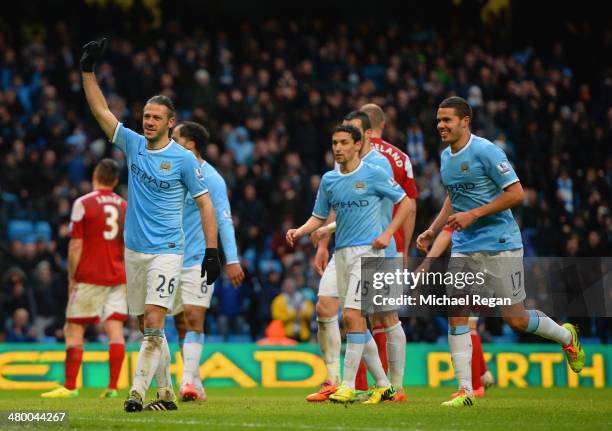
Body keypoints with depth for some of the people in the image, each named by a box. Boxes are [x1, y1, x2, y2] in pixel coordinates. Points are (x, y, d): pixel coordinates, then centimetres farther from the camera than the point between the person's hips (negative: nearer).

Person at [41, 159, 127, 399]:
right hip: (118, 278, 4)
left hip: (89, 278, -4)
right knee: (115, 331, 1)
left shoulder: (83, 204, -5)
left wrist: (72, 278, 1)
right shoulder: (126, 207, 8)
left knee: (73, 330, 2)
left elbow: (76, 246, -6)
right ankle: (113, 387, -4)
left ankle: (70, 387, -1)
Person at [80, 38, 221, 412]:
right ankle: (166, 393, 18)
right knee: (147, 327, 9)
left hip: (167, 252, -5)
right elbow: (101, 110, 7)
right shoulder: (133, 144, 6)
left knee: (153, 323, -17)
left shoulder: (184, 159, -6)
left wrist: (212, 250, -9)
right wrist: (88, 70, -2)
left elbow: (205, 203, -3)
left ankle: (137, 392, -23)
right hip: (134, 250, 5)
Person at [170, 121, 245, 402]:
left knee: (193, 320, -14)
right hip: (171, 260, 6)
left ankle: (188, 381, -17)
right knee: (181, 324, 6)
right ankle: (194, 384, 13)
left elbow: (224, 220, -10)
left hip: (199, 260, -6)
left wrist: (232, 260, -16)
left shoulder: (211, 179, -7)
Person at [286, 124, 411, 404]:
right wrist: (299, 232, -3)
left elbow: (405, 202, 2)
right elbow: (319, 217, 17)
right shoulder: (329, 180, 12)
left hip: (367, 250, -7)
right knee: (356, 322, 7)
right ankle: (383, 385, 16)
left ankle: (348, 386, -15)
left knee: (352, 316, -17)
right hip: (342, 253, 7)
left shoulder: (374, 175, -4)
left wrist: (388, 233, -8)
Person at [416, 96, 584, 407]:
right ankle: (465, 391, -4)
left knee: (515, 319, -1)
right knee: (455, 314, -7)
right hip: (463, 247, 7)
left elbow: (516, 194, -16)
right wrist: (432, 231, 14)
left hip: (499, 244, -7)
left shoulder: (486, 151, -14)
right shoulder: (446, 157, 10)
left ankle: (566, 336, 29)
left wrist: (473, 215, -20)